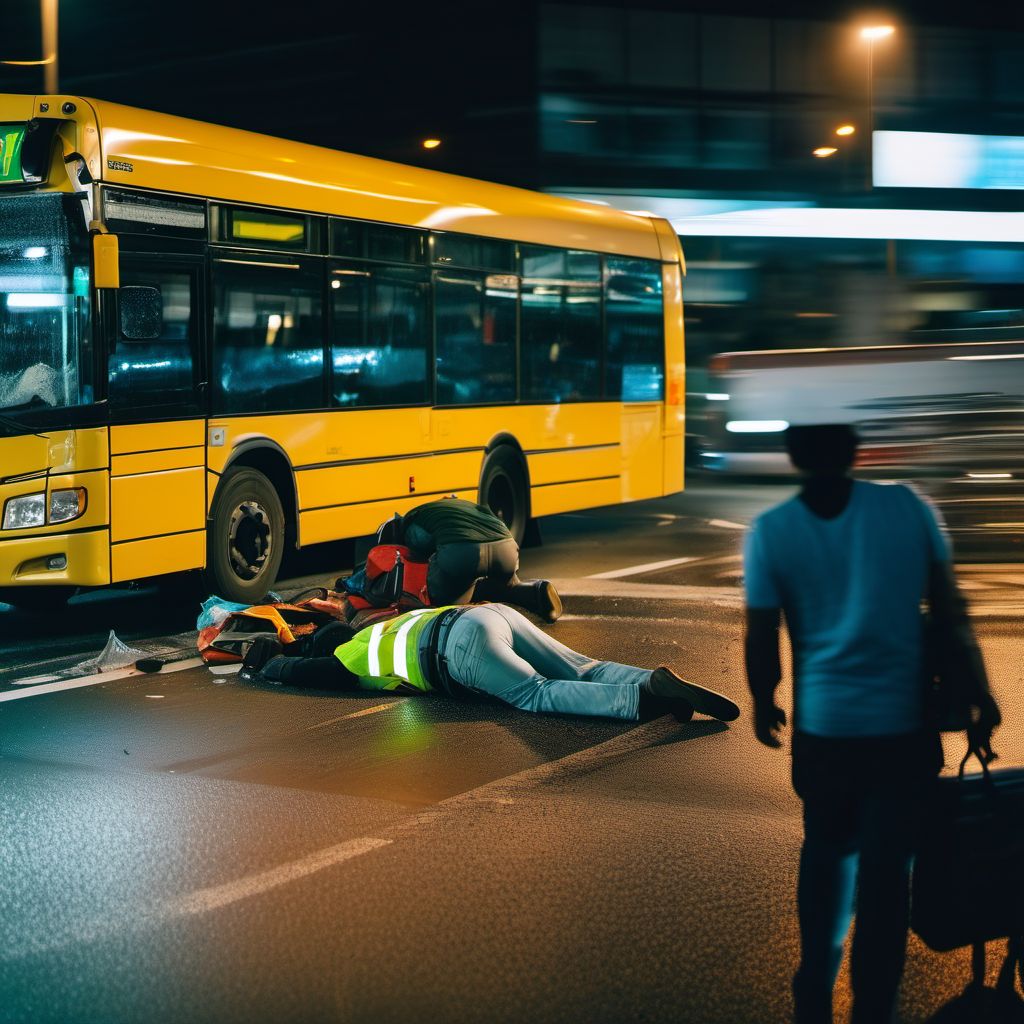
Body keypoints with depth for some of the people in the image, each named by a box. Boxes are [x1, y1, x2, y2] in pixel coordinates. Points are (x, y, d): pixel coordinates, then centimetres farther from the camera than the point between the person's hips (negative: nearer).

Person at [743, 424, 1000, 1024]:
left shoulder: (771, 531, -8)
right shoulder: (906, 507, -7)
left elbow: (762, 640, -4)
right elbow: (952, 608, -2)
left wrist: (764, 704, 14)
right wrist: (980, 690, 9)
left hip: (822, 726, 1)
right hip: (906, 725, -1)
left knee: (826, 854, 21)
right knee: (886, 870, 7)